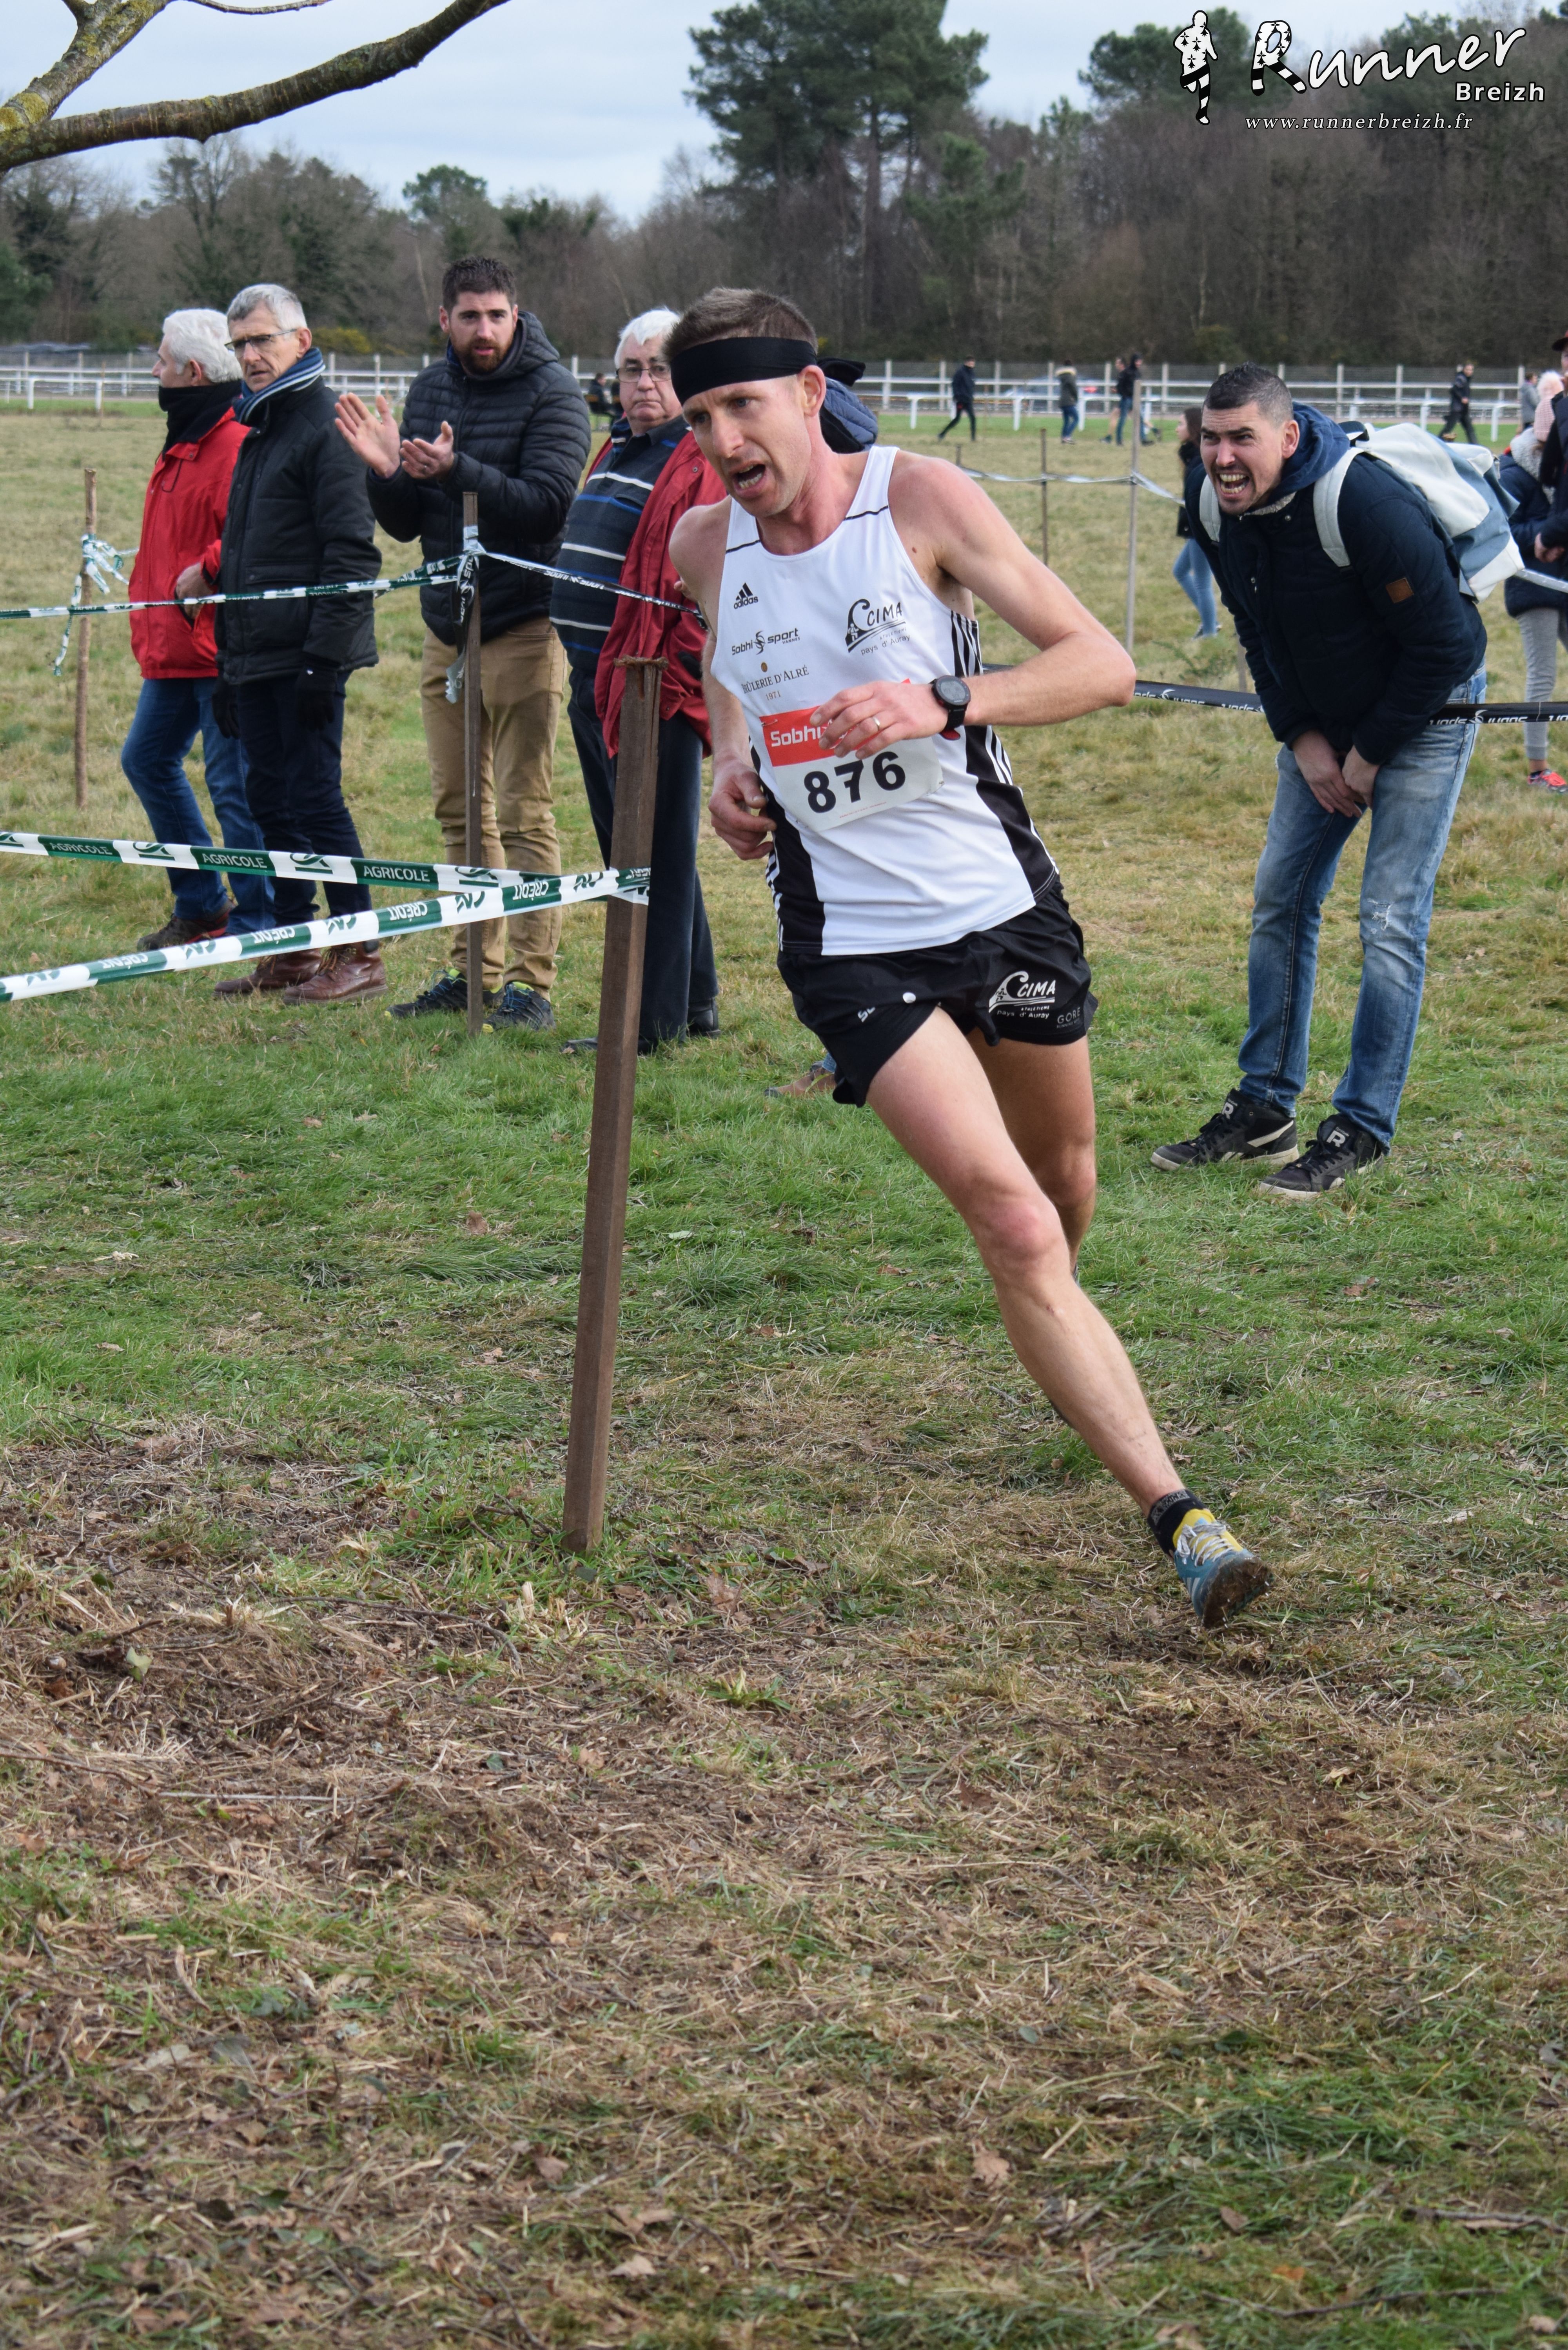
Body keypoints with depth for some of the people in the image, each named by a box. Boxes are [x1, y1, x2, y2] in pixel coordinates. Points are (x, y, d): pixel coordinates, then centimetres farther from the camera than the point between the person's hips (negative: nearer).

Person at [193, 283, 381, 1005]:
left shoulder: (326, 427, -11)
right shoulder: (259, 429, 18)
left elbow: (352, 554, -17)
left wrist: (324, 654, -22)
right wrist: (228, 660, 20)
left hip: (305, 654, -9)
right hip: (256, 650, 9)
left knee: (313, 796, -7)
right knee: (271, 797, 11)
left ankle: (360, 953, -1)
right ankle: (293, 947, 18)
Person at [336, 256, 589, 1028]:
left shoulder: (551, 391, -8)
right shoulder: (428, 391, 11)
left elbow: (545, 503, -20)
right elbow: (403, 525, 10)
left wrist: (457, 472, -30)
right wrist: (386, 472, -10)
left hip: (524, 626, -7)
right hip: (446, 627, 7)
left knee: (523, 813, -7)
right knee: (460, 810, 11)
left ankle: (531, 983, -5)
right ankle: (479, 969, 19)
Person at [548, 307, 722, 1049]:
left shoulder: (707, 462, -10)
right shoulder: (617, 451, 19)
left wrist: (671, 674, -21)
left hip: (654, 682, -10)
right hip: (593, 680, 10)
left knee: (656, 851, -4)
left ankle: (655, 1019, 3)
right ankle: (695, 1002, 26)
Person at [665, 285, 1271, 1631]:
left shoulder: (921, 500, -11)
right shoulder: (703, 547, -1)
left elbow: (1103, 665, -12)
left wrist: (944, 701, -27)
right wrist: (732, 768, 4)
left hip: (1005, 904, 0)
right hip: (852, 943, 0)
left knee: (1063, 1190, 20)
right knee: (1013, 1223, -16)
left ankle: (1062, 1359, 55)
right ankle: (1178, 1516, -16)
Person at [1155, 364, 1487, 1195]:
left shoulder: (1369, 506, -32)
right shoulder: (1215, 507, -10)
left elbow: (1443, 646, -24)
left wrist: (1369, 757, -17)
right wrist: (1300, 737, -3)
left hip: (1424, 716, -7)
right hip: (1324, 721, 7)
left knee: (1390, 921, -9)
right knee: (1280, 899, 7)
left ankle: (1361, 1132, -2)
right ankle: (1263, 1111, 16)